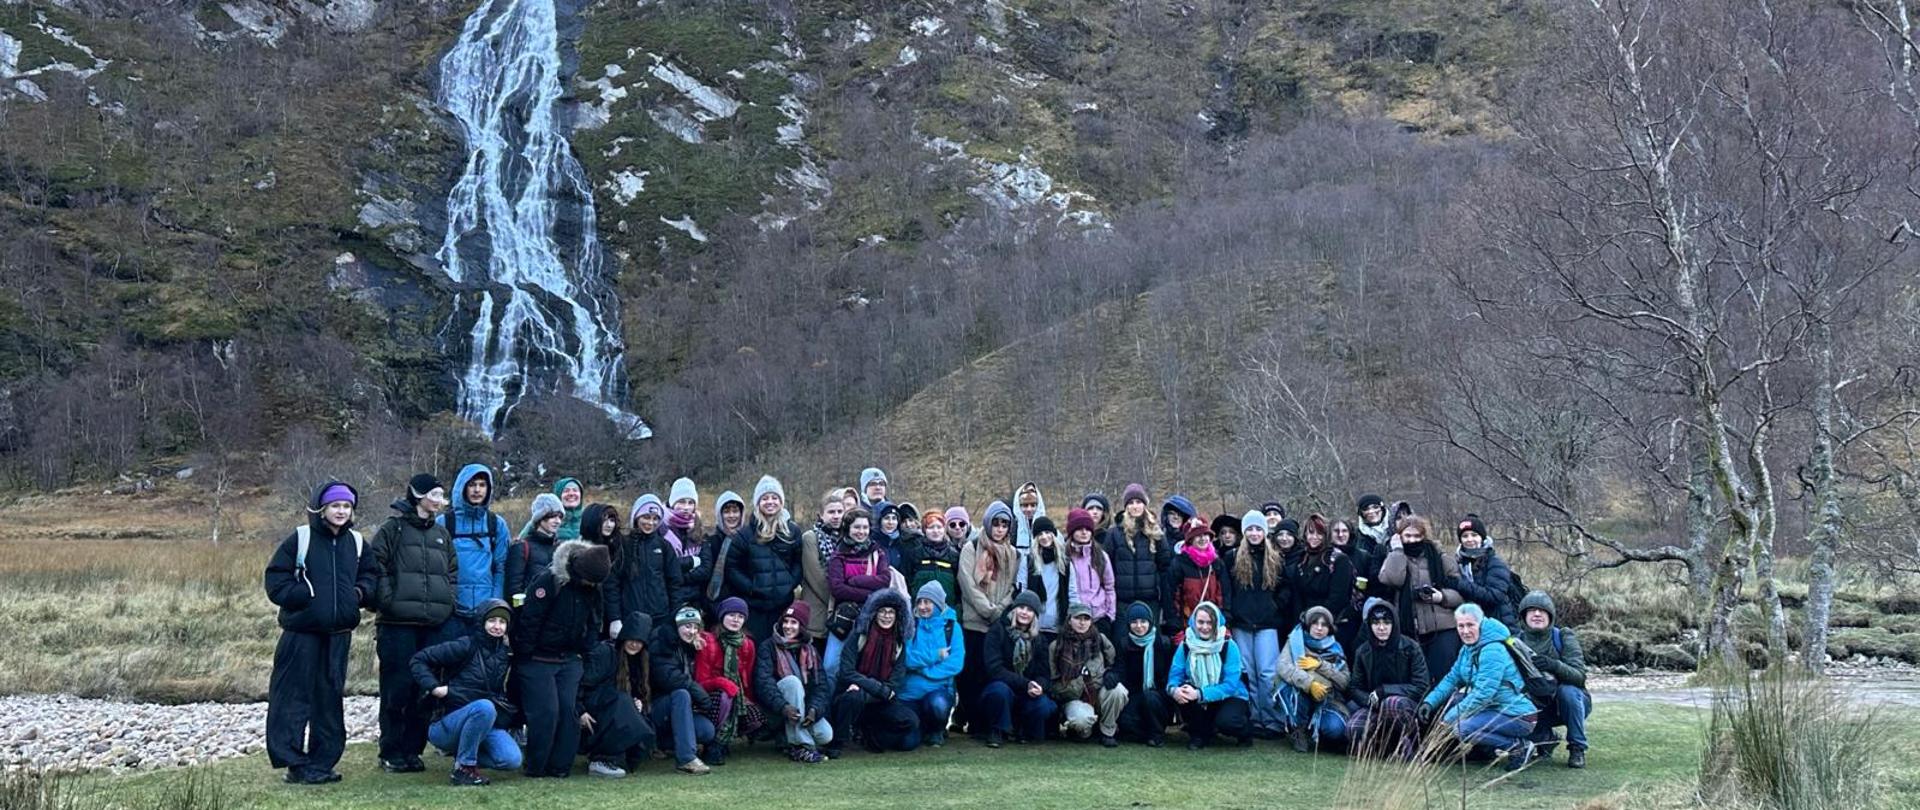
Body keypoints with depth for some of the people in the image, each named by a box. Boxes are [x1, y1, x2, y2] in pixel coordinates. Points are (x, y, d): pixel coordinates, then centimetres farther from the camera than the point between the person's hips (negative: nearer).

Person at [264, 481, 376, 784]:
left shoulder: (356, 542, 9)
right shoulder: (300, 538, -5)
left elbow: (371, 573, 22)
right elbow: (276, 580, -5)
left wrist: (360, 591, 2)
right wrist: (305, 594, -16)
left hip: (338, 633, 5)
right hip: (301, 632, -5)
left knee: (330, 697, 9)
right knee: (293, 697, -3)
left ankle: (322, 762, 17)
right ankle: (293, 762, 3)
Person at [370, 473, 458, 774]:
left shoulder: (441, 534, 19)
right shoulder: (392, 529, 1)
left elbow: (453, 571, 22)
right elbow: (375, 566, -5)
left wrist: (449, 601, 7)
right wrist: (388, 601, -13)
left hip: (436, 624, 5)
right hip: (398, 622, -5)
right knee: (397, 687, -4)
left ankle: (413, 749, 13)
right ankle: (391, 752, 3)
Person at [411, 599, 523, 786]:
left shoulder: (503, 654, 9)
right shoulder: (466, 647, -9)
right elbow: (418, 660, -9)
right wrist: (433, 687, -19)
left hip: (485, 724, 5)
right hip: (446, 726, -5)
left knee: (512, 760, -19)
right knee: (484, 707, -36)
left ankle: (463, 756, 8)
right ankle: (463, 768, -21)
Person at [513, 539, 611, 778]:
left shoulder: (592, 588, 3)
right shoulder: (549, 581, -19)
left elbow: (594, 622, 15)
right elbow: (529, 619, -17)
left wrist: (586, 652, 6)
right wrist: (524, 656, -14)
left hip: (570, 659, 6)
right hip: (538, 659, -6)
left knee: (569, 710, -3)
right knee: (545, 712, -10)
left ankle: (560, 767, 5)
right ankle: (535, 768, 2)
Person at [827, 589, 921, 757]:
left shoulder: (899, 642, 5)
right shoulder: (859, 635, -6)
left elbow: (896, 680, -2)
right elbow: (847, 672, -15)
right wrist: (881, 689, -21)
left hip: (881, 700, 4)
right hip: (850, 695, -4)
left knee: (910, 721, -19)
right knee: (855, 696, -39)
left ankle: (871, 734, 6)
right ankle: (836, 744, -22)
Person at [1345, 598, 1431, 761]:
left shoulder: (1410, 648, -7)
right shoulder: (1363, 652, 3)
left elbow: (1421, 687, -11)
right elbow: (1354, 688, 5)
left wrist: (1383, 691, -18)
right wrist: (1371, 700, -18)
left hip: (1409, 706, -3)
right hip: (1374, 708, 3)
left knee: (1392, 703, -39)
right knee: (1354, 728, -29)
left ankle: (1410, 744, -11)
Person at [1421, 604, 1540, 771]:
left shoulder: (1493, 651, -21)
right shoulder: (1467, 649, 8)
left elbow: (1483, 694, -25)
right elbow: (1452, 678, 12)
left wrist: (1450, 718, -22)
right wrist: (1430, 701, -3)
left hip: (1518, 717, -10)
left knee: (1462, 729, -25)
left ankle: (1519, 747, -11)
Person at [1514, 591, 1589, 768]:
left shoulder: (1563, 637, -13)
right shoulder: (1517, 642, -6)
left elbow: (1580, 675, -25)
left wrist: (1554, 665, -44)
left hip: (1570, 701, -2)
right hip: (1539, 705, 2)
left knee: (1567, 690, -34)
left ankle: (1577, 749, -14)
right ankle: (1545, 739, 5)